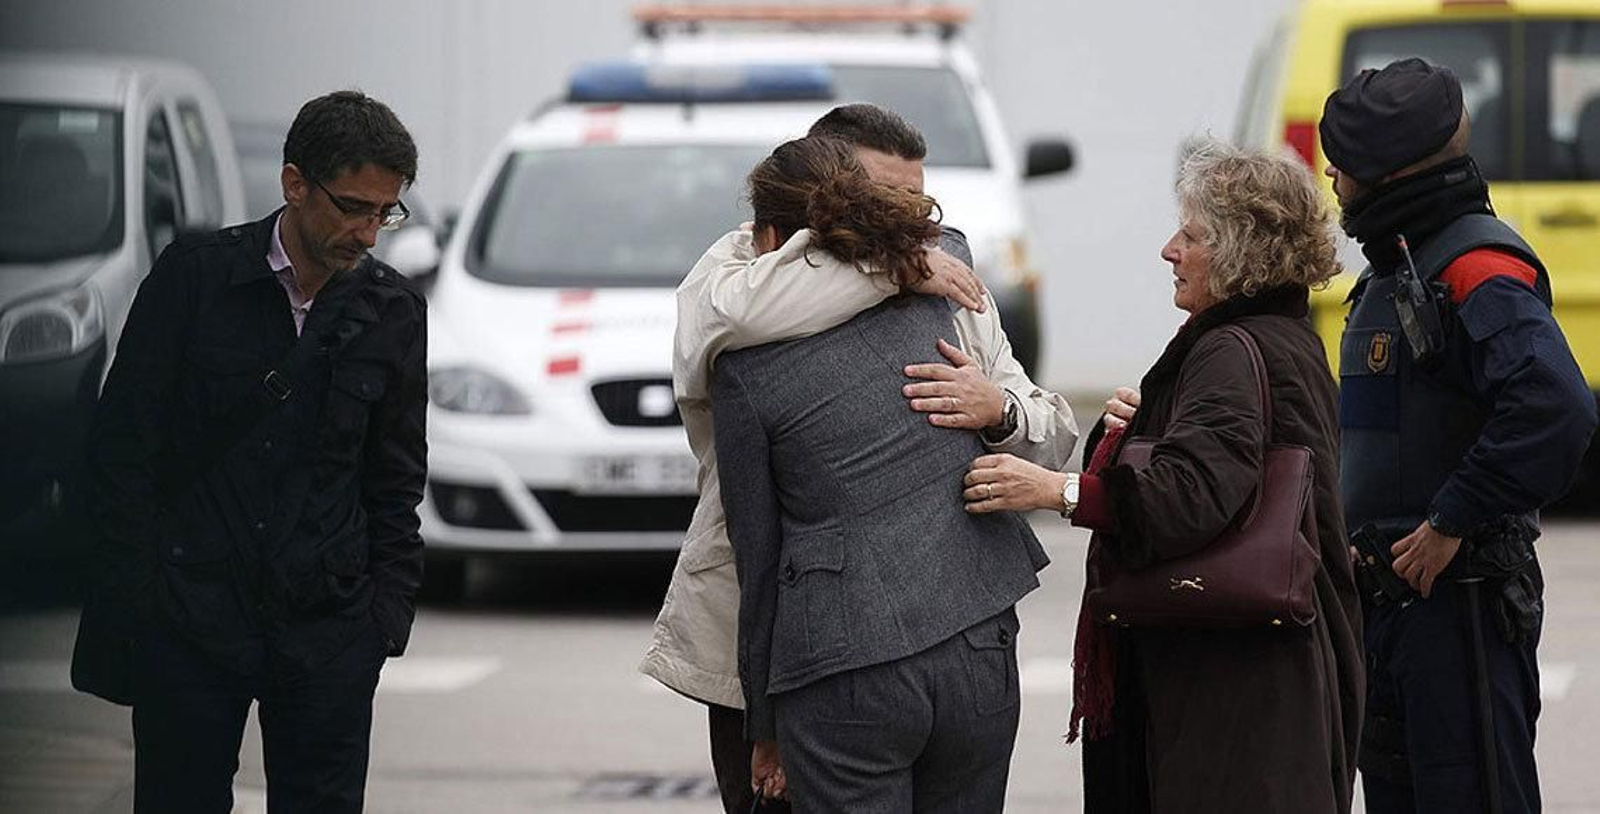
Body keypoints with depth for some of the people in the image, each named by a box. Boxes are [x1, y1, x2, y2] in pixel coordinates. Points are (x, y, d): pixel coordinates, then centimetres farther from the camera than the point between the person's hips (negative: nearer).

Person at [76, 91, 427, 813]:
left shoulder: (392, 312, 5)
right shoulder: (195, 275, -3)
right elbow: (123, 441, -1)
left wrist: (389, 606, 4)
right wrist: (137, 586, -6)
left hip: (329, 622, 2)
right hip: (189, 615, -2)